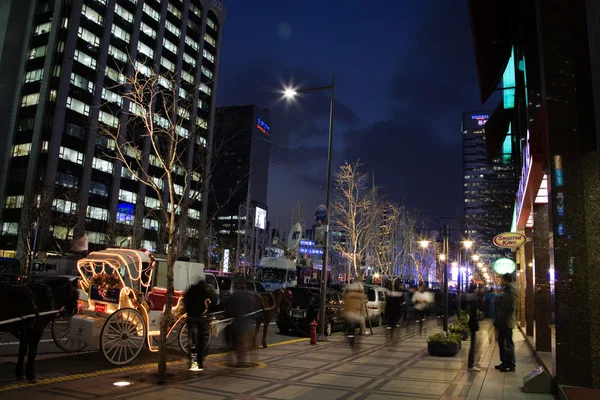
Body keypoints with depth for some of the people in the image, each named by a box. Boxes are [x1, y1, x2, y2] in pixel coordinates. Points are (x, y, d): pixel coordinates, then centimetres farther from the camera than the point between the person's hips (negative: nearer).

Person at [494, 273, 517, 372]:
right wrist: (498, 319, 13)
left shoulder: (511, 290, -14)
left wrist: (501, 318, -18)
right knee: (501, 342, 14)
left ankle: (511, 365, 6)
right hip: (502, 322, 10)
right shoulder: (507, 290, 16)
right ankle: (504, 362, 23)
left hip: (507, 322, -10)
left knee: (508, 343, -2)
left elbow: (511, 307, -21)